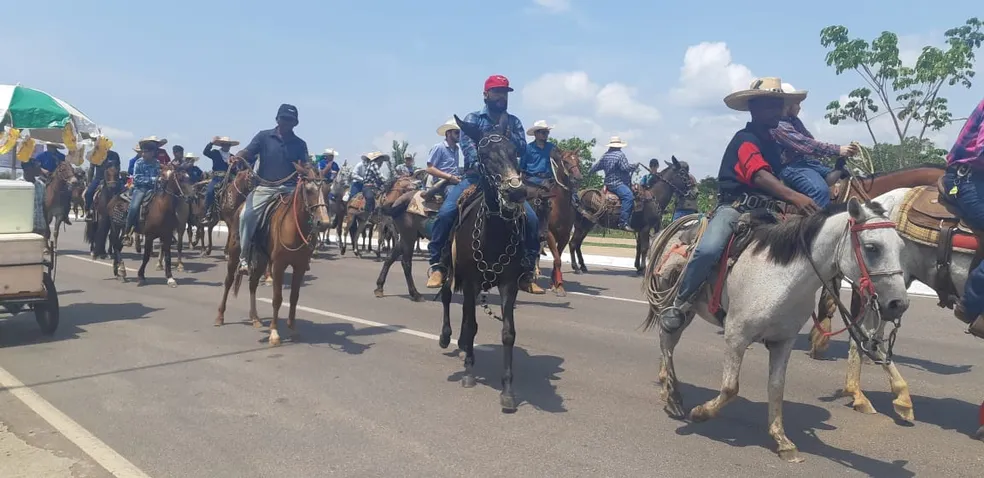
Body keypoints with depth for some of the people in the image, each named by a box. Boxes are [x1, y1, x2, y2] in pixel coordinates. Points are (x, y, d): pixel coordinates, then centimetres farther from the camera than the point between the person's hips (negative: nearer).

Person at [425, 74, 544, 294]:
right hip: (475, 176, -2)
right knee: (446, 212, -25)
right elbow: (467, 143, -11)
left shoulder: (513, 122, 16)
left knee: (531, 219, -14)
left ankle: (527, 272, 0)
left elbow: (521, 149, 4)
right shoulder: (473, 118, 8)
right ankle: (437, 265, -10)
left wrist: (508, 135, -14)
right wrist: (477, 162, -30)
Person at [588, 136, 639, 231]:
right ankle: (623, 222, -39)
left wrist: (589, 173, 44)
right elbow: (625, 168, -18)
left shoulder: (605, 155, 16)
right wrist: (635, 166, -1)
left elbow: (597, 166, 27)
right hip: (617, 183, -10)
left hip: (608, 183, 10)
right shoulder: (620, 154, -10)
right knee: (628, 196, -27)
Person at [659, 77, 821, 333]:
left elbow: (780, 176, 26)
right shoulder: (745, 139, -9)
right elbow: (759, 176, -27)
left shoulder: (772, 143, 18)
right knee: (709, 249, -34)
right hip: (735, 206, -9)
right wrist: (794, 196, -41)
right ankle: (679, 303, -14)